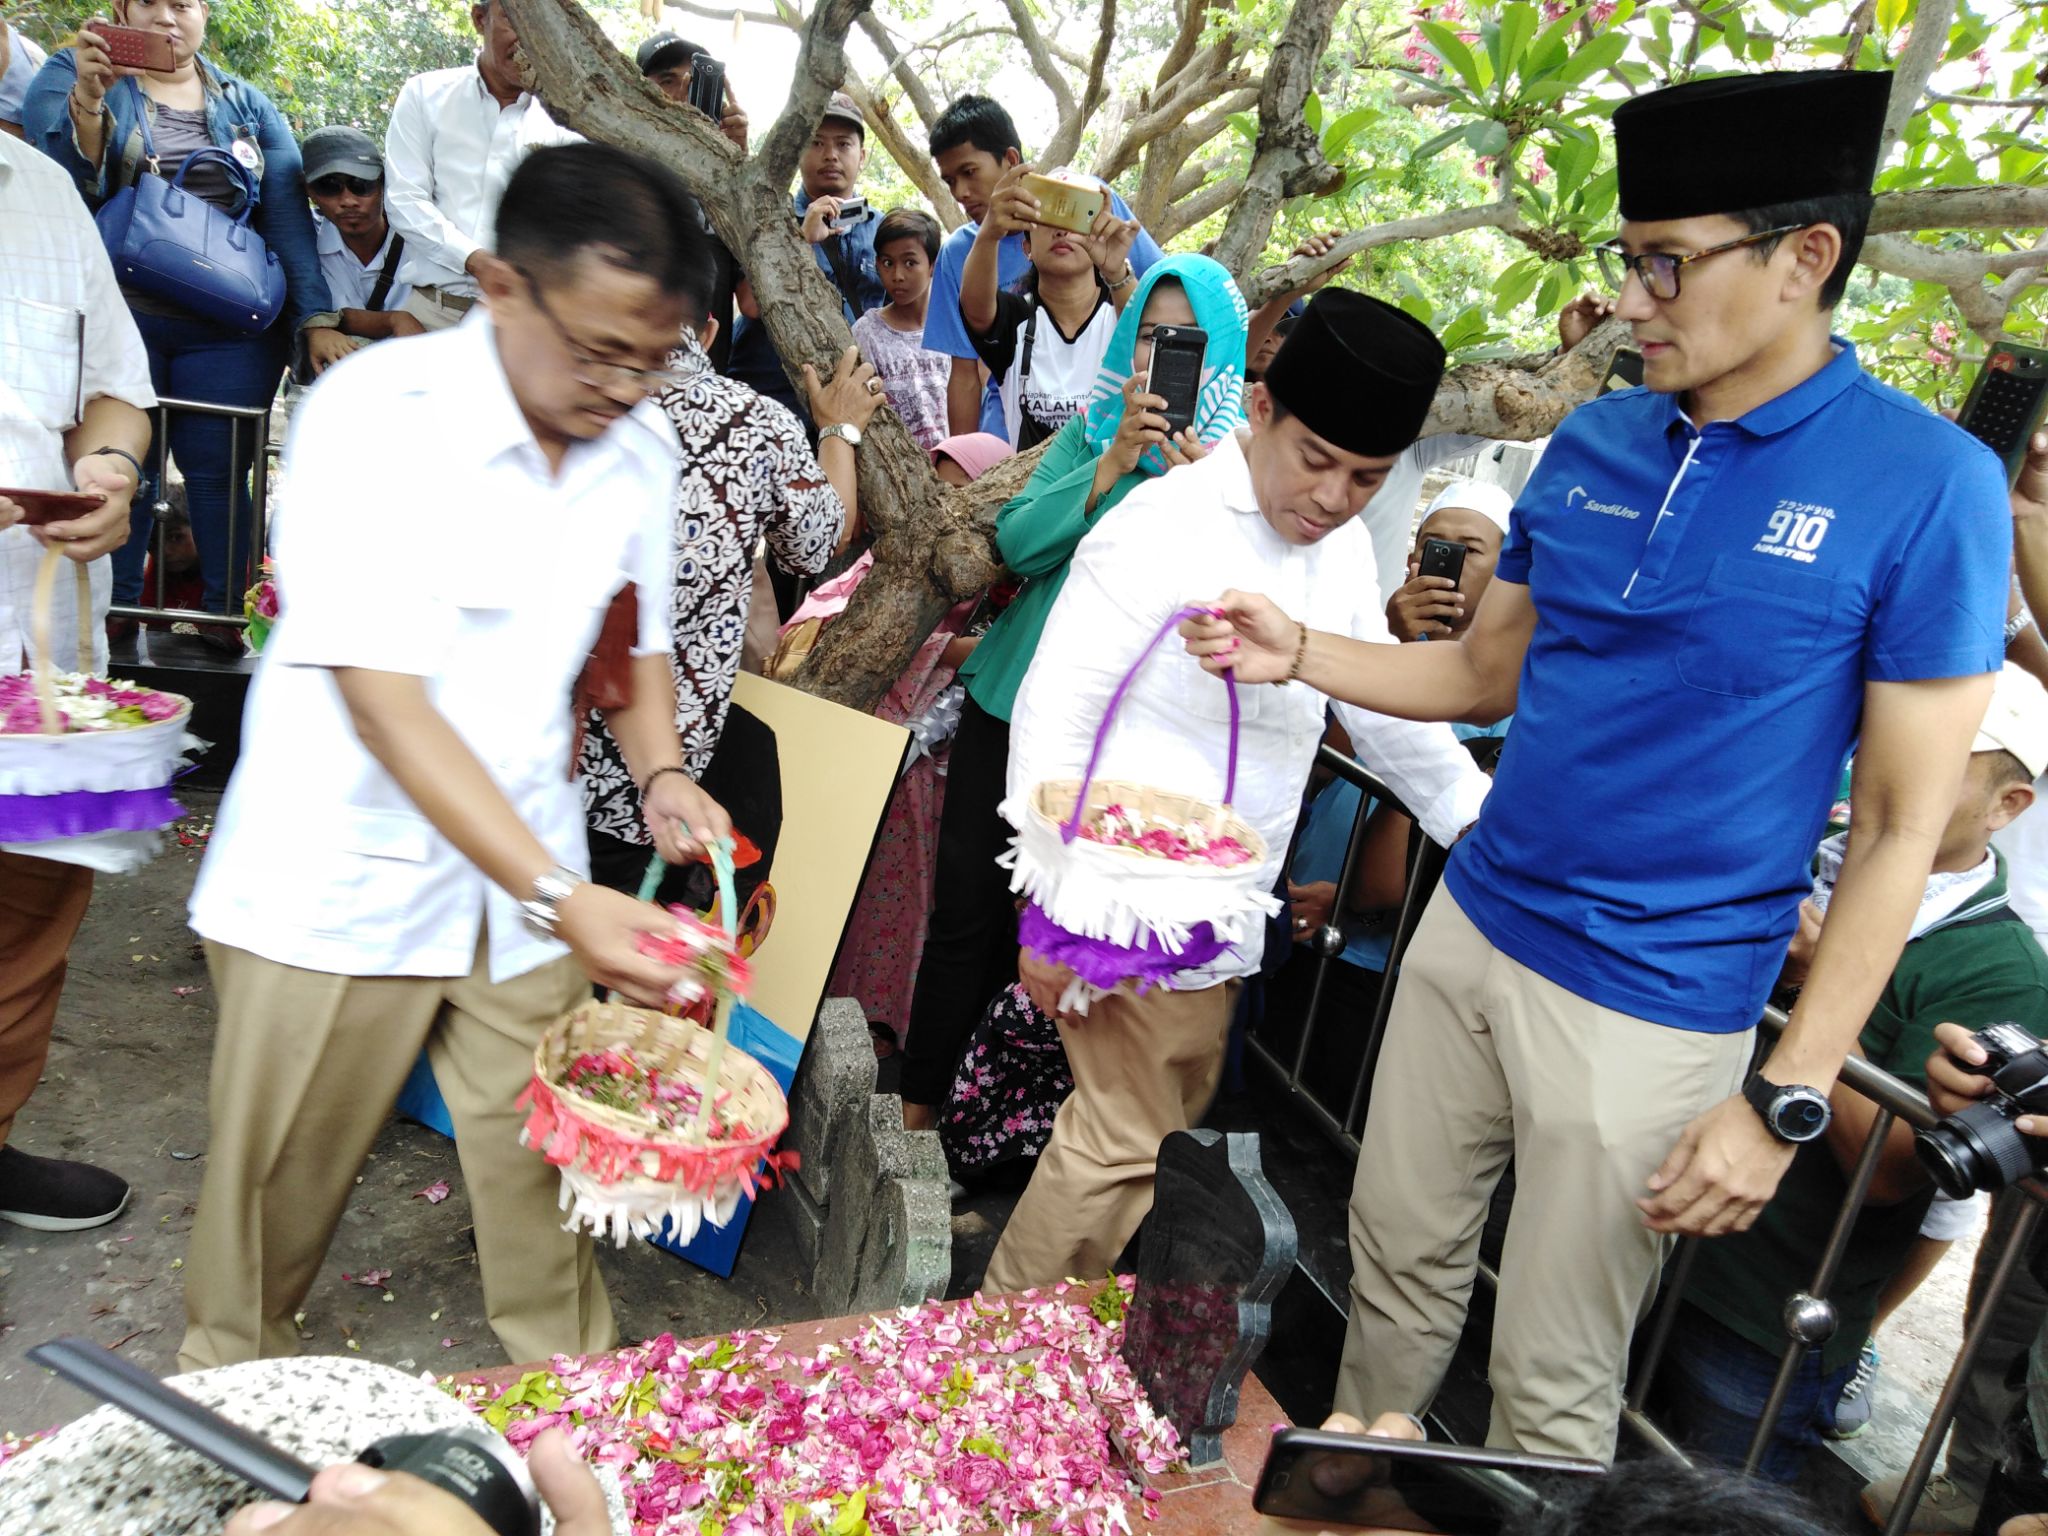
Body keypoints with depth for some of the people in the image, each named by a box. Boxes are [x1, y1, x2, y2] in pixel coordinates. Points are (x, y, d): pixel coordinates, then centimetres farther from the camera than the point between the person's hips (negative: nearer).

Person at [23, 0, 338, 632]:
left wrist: (317, 320, -6)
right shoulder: (70, 75, 9)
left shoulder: (248, 105, 13)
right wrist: (88, 96, -20)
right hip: (116, 317, -1)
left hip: (230, 330, 1)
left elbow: (289, 217, 5)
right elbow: (68, 187, -5)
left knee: (219, 473, -2)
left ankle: (228, 620, 7)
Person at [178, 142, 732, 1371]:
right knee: (275, 1191, 11)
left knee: (544, 1169, 8)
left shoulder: (643, 446, -2)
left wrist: (661, 772, -7)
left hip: (525, 875, 4)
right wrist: (563, 897, -30)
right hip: (342, 884, -3)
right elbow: (383, 697, -24)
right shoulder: (375, 416, -19)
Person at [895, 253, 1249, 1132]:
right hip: (1017, 696, 2)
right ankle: (918, 1106, 17)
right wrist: (1113, 462, -14)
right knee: (966, 905, 3)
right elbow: (1017, 543, -5)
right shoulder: (1091, 429, 7)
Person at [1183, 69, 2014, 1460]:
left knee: (1554, 1384, 9)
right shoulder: (1594, 443, 3)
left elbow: (1902, 830, -11)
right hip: (1472, 930, 5)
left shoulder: (1928, 485, -13)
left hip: (1654, 1008, -5)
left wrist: (1787, 1099, -13)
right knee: (1398, 1262, 18)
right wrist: (1297, 651, -2)